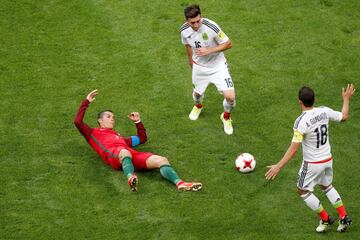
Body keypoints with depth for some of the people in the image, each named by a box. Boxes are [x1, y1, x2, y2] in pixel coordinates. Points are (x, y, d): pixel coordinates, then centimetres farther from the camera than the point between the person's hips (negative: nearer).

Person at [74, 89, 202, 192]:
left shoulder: (119, 137, 45)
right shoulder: (93, 133, 31)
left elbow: (142, 138, 53)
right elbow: (78, 122, 16)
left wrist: (138, 121, 45)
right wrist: (86, 102, 19)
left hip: (132, 155, 6)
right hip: (112, 154, -6)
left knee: (161, 160, -19)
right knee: (125, 152, -45)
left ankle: (179, 183, -44)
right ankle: (131, 179, -72)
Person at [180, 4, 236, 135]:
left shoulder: (211, 27, -31)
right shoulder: (184, 30, -18)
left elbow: (228, 44, -21)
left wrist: (209, 51, -30)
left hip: (217, 65, -3)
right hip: (199, 66, 3)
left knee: (230, 96, -14)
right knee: (197, 93, 22)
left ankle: (226, 117, 20)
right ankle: (198, 106, 62)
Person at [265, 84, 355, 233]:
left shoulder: (301, 122, -26)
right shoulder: (324, 111, -9)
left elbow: (294, 148, -28)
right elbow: (344, 117, 10)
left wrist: (278, 166, -26)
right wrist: (346, 99, 25)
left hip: (312, 164, -6)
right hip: (328, 159, 7)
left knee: (303, 191, 16)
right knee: (326, 186, 29)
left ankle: (325, 219, 22)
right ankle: (344, 218, 24)